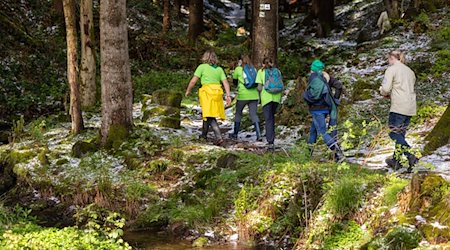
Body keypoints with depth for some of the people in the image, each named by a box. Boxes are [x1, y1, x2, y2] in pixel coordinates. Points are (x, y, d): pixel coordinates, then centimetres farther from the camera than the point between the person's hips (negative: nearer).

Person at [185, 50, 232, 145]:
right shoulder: (219, 69, 14)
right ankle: (204, 135, 20)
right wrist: (228, 95, 2)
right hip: (218, 92, 5)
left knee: (210, 116, -4)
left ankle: (219, 137, -9)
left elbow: (193, 81, 0)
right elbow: (226, 83, 4)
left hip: (207, 92, -5)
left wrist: (188, 91, 14)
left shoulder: (202, 67, 2)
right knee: (206, 114, 18)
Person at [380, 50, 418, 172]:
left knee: (394, 133, -6)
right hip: (410, 107, 8)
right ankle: (396, 159, 18)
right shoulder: (410, 71, 20)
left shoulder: (391, 69, -4)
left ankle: (411, 156, -20)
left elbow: (386, 89, -13)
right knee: (401, 133, 14)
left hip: (398, 107, -8)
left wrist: (383, 92, 11)